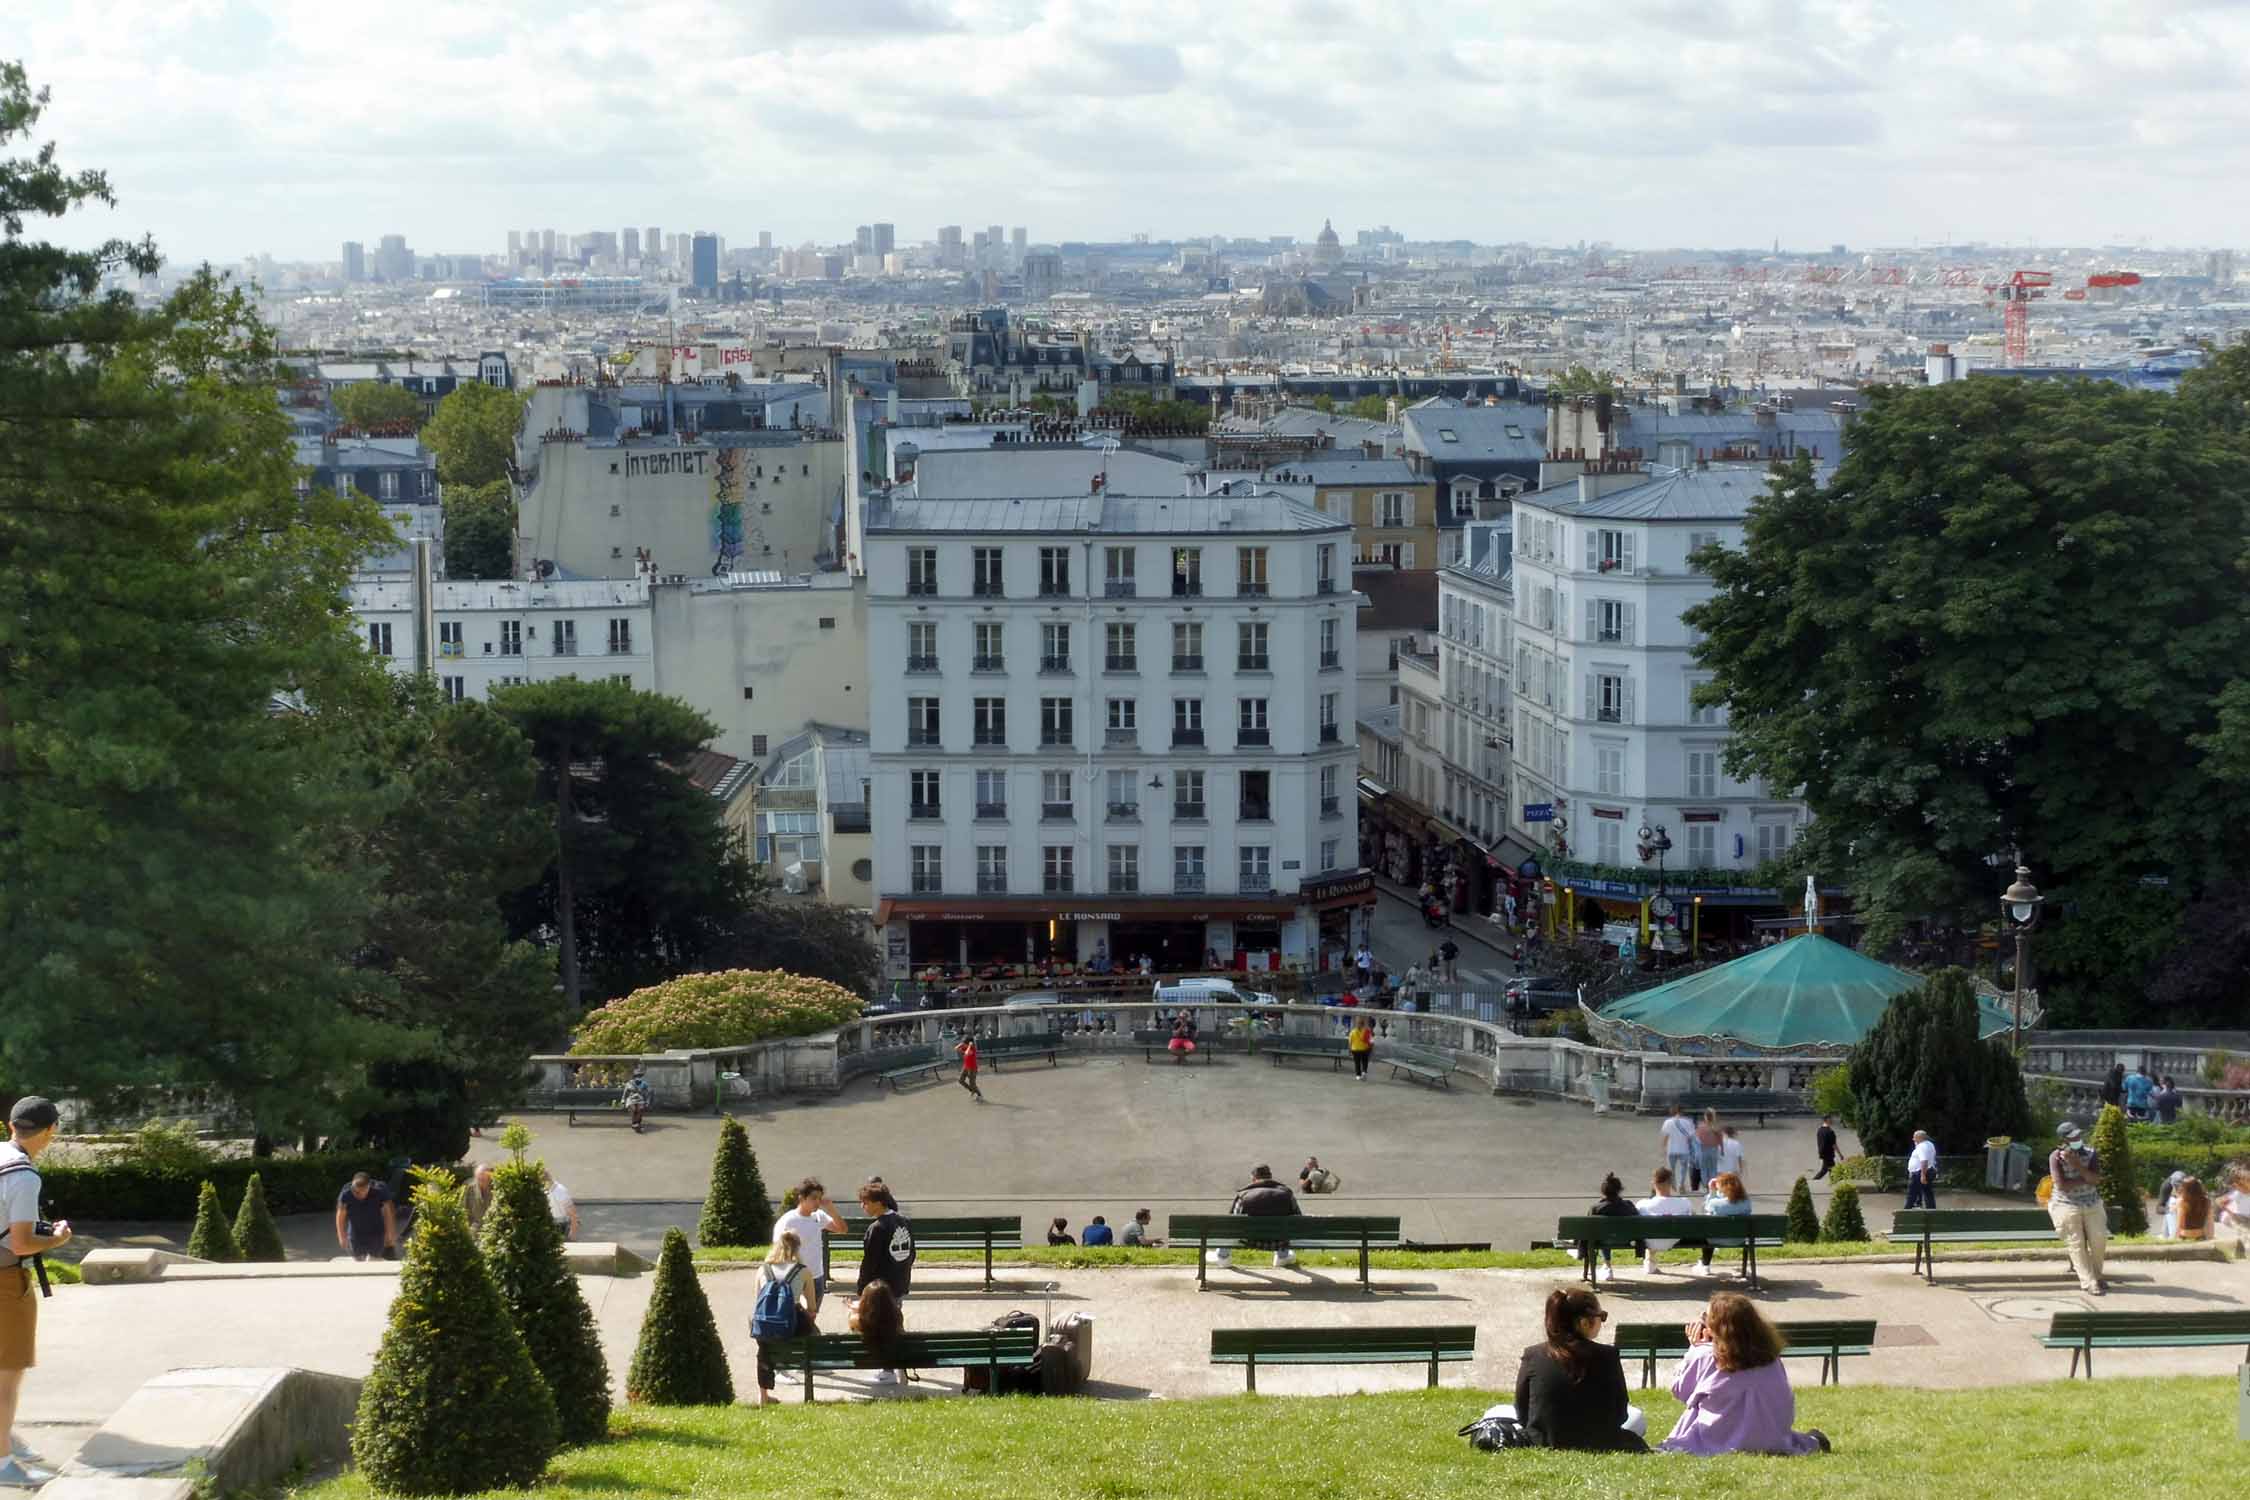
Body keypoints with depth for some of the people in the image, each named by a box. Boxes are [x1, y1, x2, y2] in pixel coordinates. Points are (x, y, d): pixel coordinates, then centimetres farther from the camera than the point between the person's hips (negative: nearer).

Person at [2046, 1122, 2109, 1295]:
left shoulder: (2090, 1154, -2)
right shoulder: (2056, 1157, -12)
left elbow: (2096, 1180, -15)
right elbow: (2062, 1185, -20)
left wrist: (2075, 1163, -23)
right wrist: (2086, 1179, -13)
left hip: (2092, 1205, 4)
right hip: (2068, 1206, -4)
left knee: (2099, 1240, 0)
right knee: (2077, 1245, -8)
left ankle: (2096, 1276, 21)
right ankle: (2089, 1283, -7)